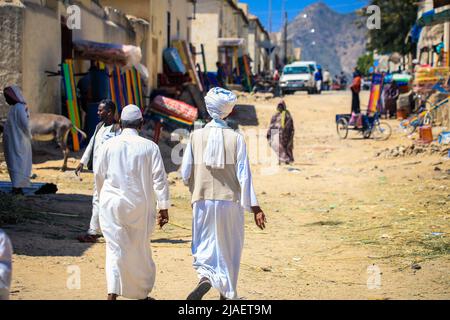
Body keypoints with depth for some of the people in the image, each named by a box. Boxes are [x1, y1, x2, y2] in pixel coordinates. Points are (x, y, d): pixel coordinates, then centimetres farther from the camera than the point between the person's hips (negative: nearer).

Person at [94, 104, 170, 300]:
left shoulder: (109, 145, -1)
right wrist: (163, 207, -2)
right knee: (140, 249, 13)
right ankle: (142, 293, 26)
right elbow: (159, 178, -7)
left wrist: (103, 197, 23)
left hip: (111, 203, 0)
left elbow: (98, 174, 7)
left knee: (115, 248, 1)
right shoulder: (149, 147, -5)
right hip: (139, 205, 0)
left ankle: (112, 294, -14)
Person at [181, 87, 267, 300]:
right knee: (229, 249, 15)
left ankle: (205, 279, -21)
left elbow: (185, 173, -1)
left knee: (204, 247, 9)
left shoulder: (196, 136, -4)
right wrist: (254, 207, -5)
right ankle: (227, 294, 23)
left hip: (203, 201, 0)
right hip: (230, 201, 0)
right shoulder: (236, 138, -7)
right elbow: (244, 174, -9)